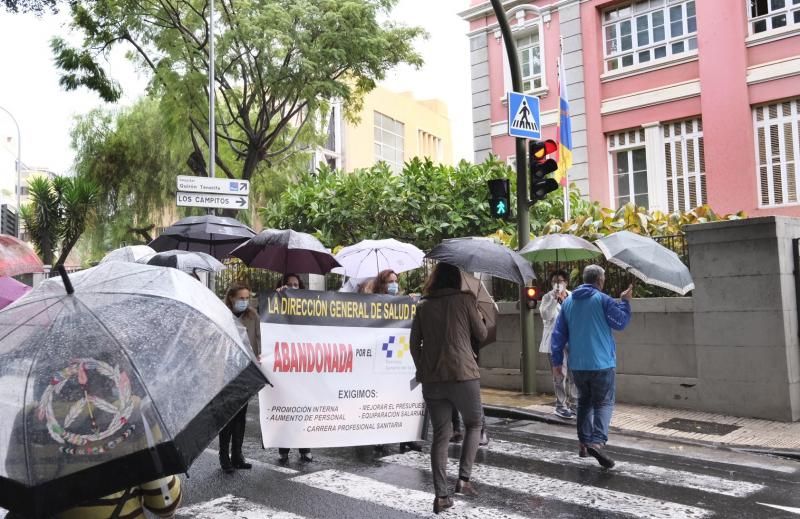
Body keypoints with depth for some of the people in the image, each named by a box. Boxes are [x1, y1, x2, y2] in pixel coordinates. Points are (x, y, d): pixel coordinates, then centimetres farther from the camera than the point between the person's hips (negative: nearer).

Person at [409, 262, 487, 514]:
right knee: (474, 424, 19)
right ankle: (464, 478, 7)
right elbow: (482, 334, 6)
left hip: (432, 379, 3)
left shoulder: (423, 306, 7)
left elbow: (414, 344, 7)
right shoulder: (465, 299, -2)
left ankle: (441, 495, 9)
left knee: (440, 434, 10)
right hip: (463, 375, -3)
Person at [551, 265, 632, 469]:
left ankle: (584, 441, 19)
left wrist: (557, 360, 12)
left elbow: (559, 334, 8)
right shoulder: (603, 300, -9)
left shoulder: (568, 302, 8)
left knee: (584, 402, 17)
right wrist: (624, 301, 11)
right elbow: (621, 322, 0)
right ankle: (597, 442, -17)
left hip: (578, 365, 5)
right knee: (604, 403, -1)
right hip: (602, 363, -5)